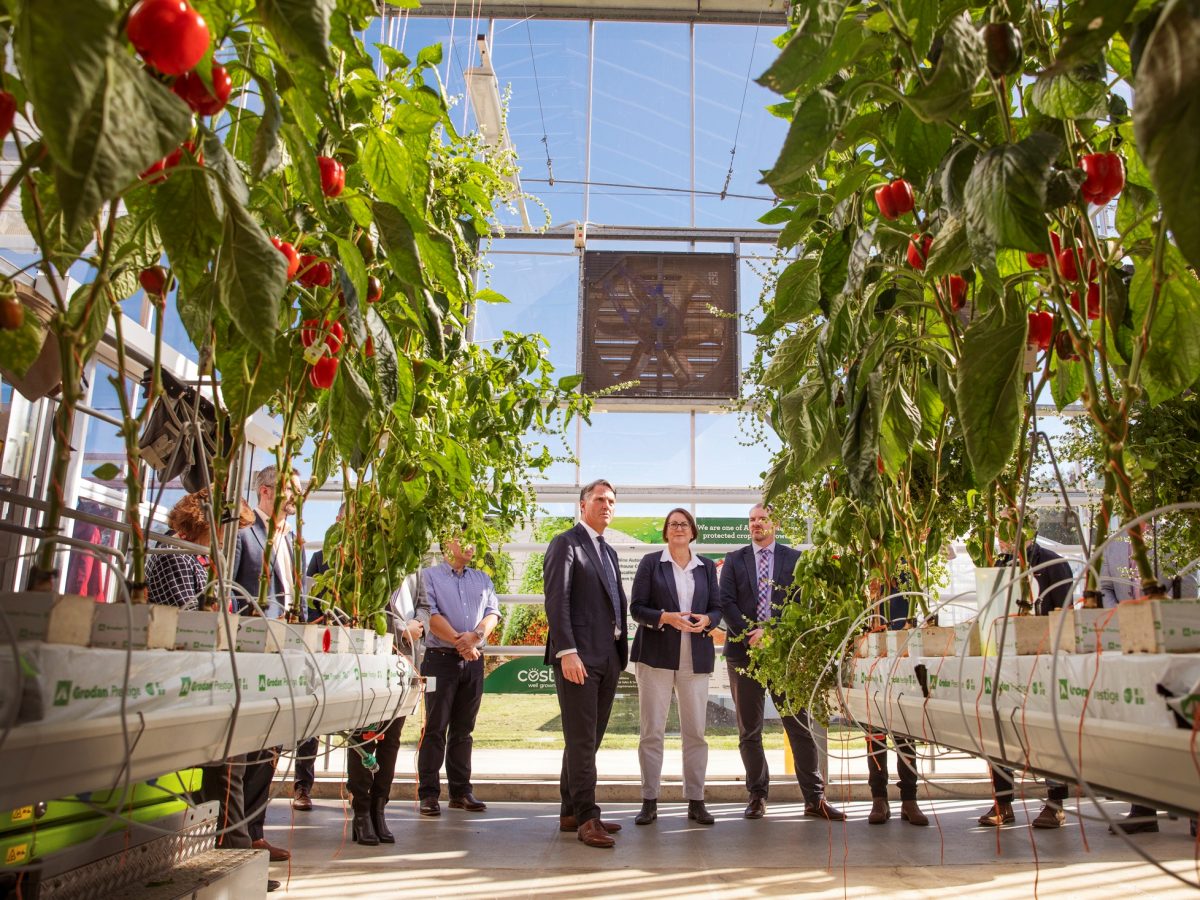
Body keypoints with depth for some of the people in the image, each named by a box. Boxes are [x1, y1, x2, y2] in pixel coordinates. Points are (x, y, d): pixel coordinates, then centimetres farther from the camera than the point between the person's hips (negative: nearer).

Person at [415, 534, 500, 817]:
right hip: (440, 657, -4)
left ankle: (461, 791, 14)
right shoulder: (429, 576, 5)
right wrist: (458, 641, -14)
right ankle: (428, 792, 2)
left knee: (463, 729, 9)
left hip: (474, 661, 4)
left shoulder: (482, 579, 17)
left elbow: (493, 612, 6)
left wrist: (475, 636, -13)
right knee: (435, 727, -3)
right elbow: (431, 614, -7)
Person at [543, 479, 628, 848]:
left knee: (590, 738, 11)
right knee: (581, 739, -5)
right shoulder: (566, 543, -4)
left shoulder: (608, 551, 22)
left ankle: (571, 813, 19)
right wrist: (567, 651, -21)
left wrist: (621, 651, 12)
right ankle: (586, 818, 1)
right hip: (578, 657, -8)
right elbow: (556, 600, -13)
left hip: (608, 657, 8)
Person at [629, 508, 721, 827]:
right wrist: (665, 617, -18)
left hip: (695, 657, 3)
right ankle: (649, 801, 9)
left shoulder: (706, 566, 12)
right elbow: (636, 607, -1)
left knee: (695, 731, 5)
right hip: (656, 655, -2)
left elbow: (717, 608, 12)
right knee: (651, 730, 1)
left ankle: (696, 801, 14)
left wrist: (706, 620, -10)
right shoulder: (650, 562, 3)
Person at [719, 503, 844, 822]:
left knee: (800, 726, 0)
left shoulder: (794, 559, 7)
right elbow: (726, 603, 1)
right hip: (744, 650, 1)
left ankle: (814, 799, 7)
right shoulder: (734, 560, 10)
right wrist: (748, 636, -11)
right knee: (749, 730, 5)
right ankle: (757, 796, 15)